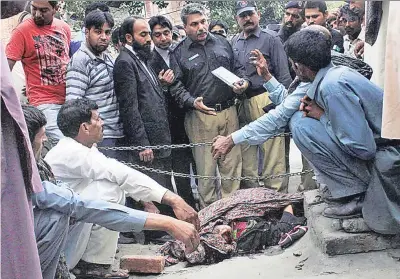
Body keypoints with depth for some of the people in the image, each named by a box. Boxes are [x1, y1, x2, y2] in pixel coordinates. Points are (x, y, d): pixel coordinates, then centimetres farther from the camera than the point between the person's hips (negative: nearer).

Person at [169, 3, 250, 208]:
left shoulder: (222, 43, 14)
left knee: (232, 162, 8)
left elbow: (237, 67, 21)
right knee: (206, 167, 1)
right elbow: (176, 86, -2)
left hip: (229, 112, 3)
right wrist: (193, 102, -17)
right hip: (200, 116, -3)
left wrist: (242, 82, 0)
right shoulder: (179, 53, 3)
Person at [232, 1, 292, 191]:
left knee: (272, 153, -6)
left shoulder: (270, 38, 2)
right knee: (246, 154, 10)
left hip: (267, 102, -5)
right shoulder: (234, 43, 16)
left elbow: (283, 75, -3)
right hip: (242, 104, 5)